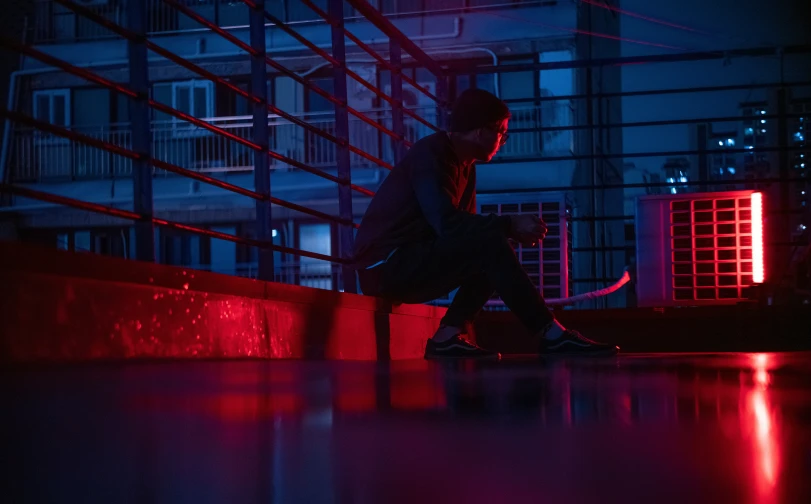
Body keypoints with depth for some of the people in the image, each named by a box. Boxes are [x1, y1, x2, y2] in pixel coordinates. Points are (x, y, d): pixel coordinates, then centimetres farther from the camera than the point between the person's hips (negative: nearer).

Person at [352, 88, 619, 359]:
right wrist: (511, 225, -24)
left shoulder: (464, 164, 14)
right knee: (489, 244, -23)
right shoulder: (430, 154, -15)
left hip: (412, 264, 10)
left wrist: (511, 228, -7)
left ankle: (448, 337, -8)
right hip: (386, 265, -10)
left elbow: (464, 224, 12)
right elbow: (447, 222, -28)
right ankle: (552, 335, -22)